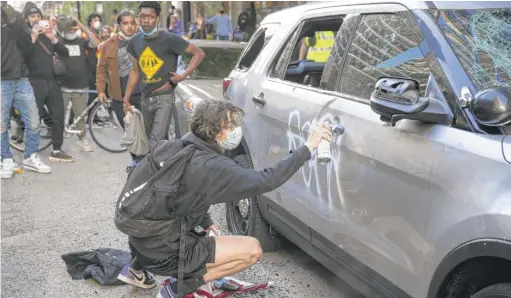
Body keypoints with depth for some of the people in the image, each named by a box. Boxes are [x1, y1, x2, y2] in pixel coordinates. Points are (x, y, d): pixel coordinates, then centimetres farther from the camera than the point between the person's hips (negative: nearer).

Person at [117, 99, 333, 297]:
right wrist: (308, 147, -21)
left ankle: (138, 268, 30)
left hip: (140, 240, 9)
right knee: (252, 249, -6)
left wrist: (206, 223, 10)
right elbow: (266, 181, -25)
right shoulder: (211, 167, -23)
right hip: (162, 254, -9)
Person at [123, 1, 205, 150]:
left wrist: (183, 76, -15)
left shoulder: (169, 39, -12)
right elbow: (135, 71, 15)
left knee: (155, 144, -15)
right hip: (145, 98, 6)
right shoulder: (135, 41, 5)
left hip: (164, 97, -6)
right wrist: (126, 98, 12)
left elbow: (199, 53, -9)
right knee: (160, 142, 16)